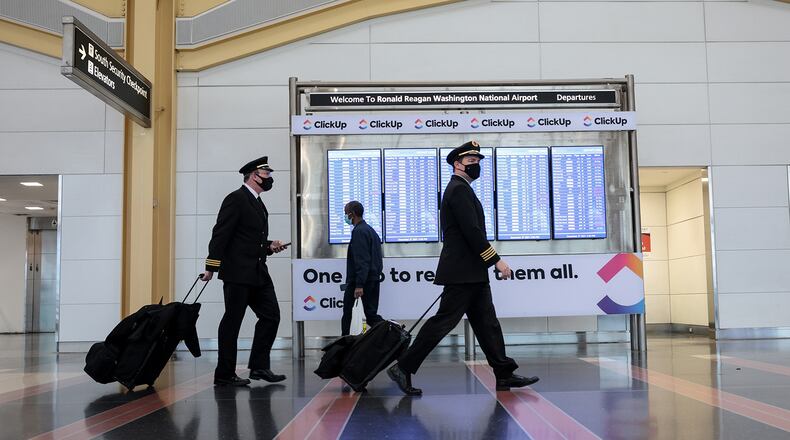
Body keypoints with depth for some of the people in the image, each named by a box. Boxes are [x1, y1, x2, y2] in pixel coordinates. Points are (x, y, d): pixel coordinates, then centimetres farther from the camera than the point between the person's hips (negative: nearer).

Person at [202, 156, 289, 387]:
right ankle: (224, 374, 7)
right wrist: (211, 267, -19)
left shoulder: (258, 203, 19)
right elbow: (220, 234, -15)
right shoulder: (236, 199, -10)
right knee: (232, 322, -1)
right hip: (237, 272, -9)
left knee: (271, 316, 6)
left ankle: (259, 366, 14)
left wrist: (270, 246, 9)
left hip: (257, 272, 9)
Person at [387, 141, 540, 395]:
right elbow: (472, 231, -20)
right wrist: (496, 260, -18)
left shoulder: (460, 189, 21)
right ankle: (403, 368, -3)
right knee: (444, 321, -9)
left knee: (487, 323, 9)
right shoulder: (459, 189, -12)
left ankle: (505, 375, 13)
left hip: (472, 273, 11)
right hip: (462, 272, -11)